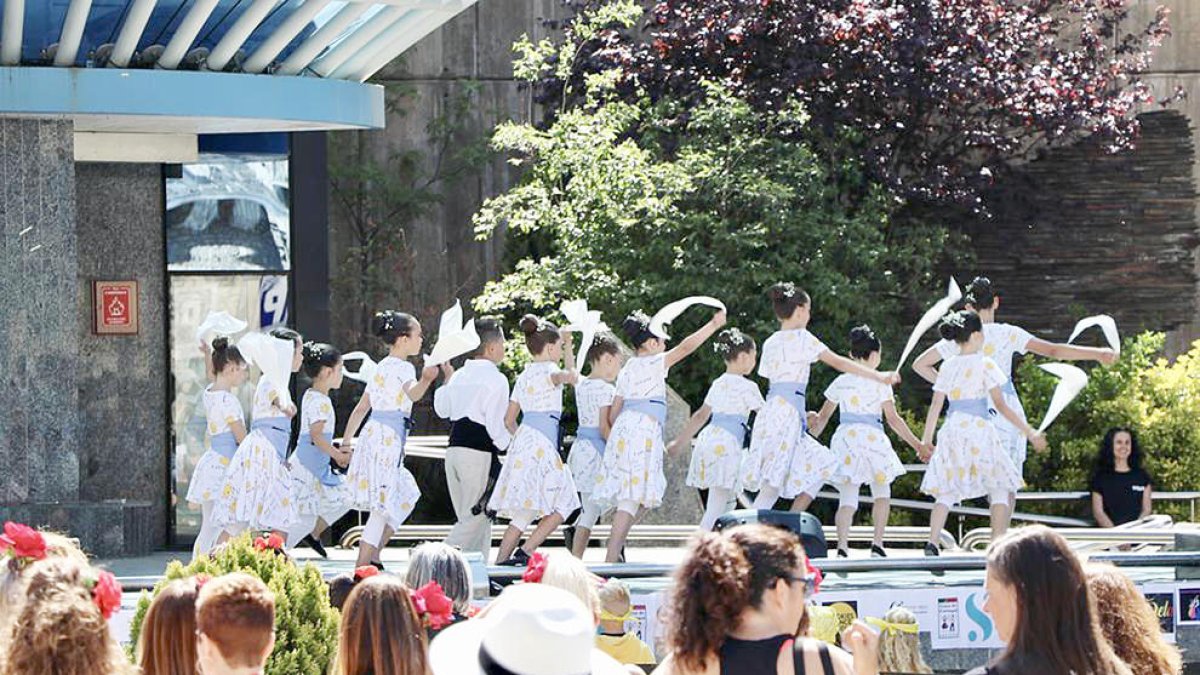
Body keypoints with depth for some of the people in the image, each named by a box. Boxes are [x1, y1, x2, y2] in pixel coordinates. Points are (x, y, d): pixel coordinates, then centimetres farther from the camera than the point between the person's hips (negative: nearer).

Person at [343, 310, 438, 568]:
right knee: (383, 506, -9)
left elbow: (360, 408, 22)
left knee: (406, 496, 18)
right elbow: (412, 393, -32)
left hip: (374, 433, 10)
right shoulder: (402, 367, -8)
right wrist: (425, 380, -52)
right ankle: (361, 567, -13)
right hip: (387, 440, -10)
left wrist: (347, 441, 26)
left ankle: (373, 555, 17)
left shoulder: (382, 367, 19)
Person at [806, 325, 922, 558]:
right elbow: (894, 420, -4)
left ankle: (842, 546, -16)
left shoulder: (841, 382, 9)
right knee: (881, 493, 16)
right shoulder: (879, 383, -3)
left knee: (847, 497, 0)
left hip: (845, 438, 3)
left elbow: (823, 417, 13)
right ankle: (877, 543, 7)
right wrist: (917, 444, 1)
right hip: (872, 437, -3)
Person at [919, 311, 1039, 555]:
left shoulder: (948, 367, 9)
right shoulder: (984, 365, -5)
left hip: (951, 430, 4)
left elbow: (935, 406, 8)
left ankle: (932, 543, -8)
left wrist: (926, 440, 16)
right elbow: (1001, 406, -8)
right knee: (1000, 489, 6)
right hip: (979, 428, -4)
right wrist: (1030, 432, -4)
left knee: (946, 491, 7)